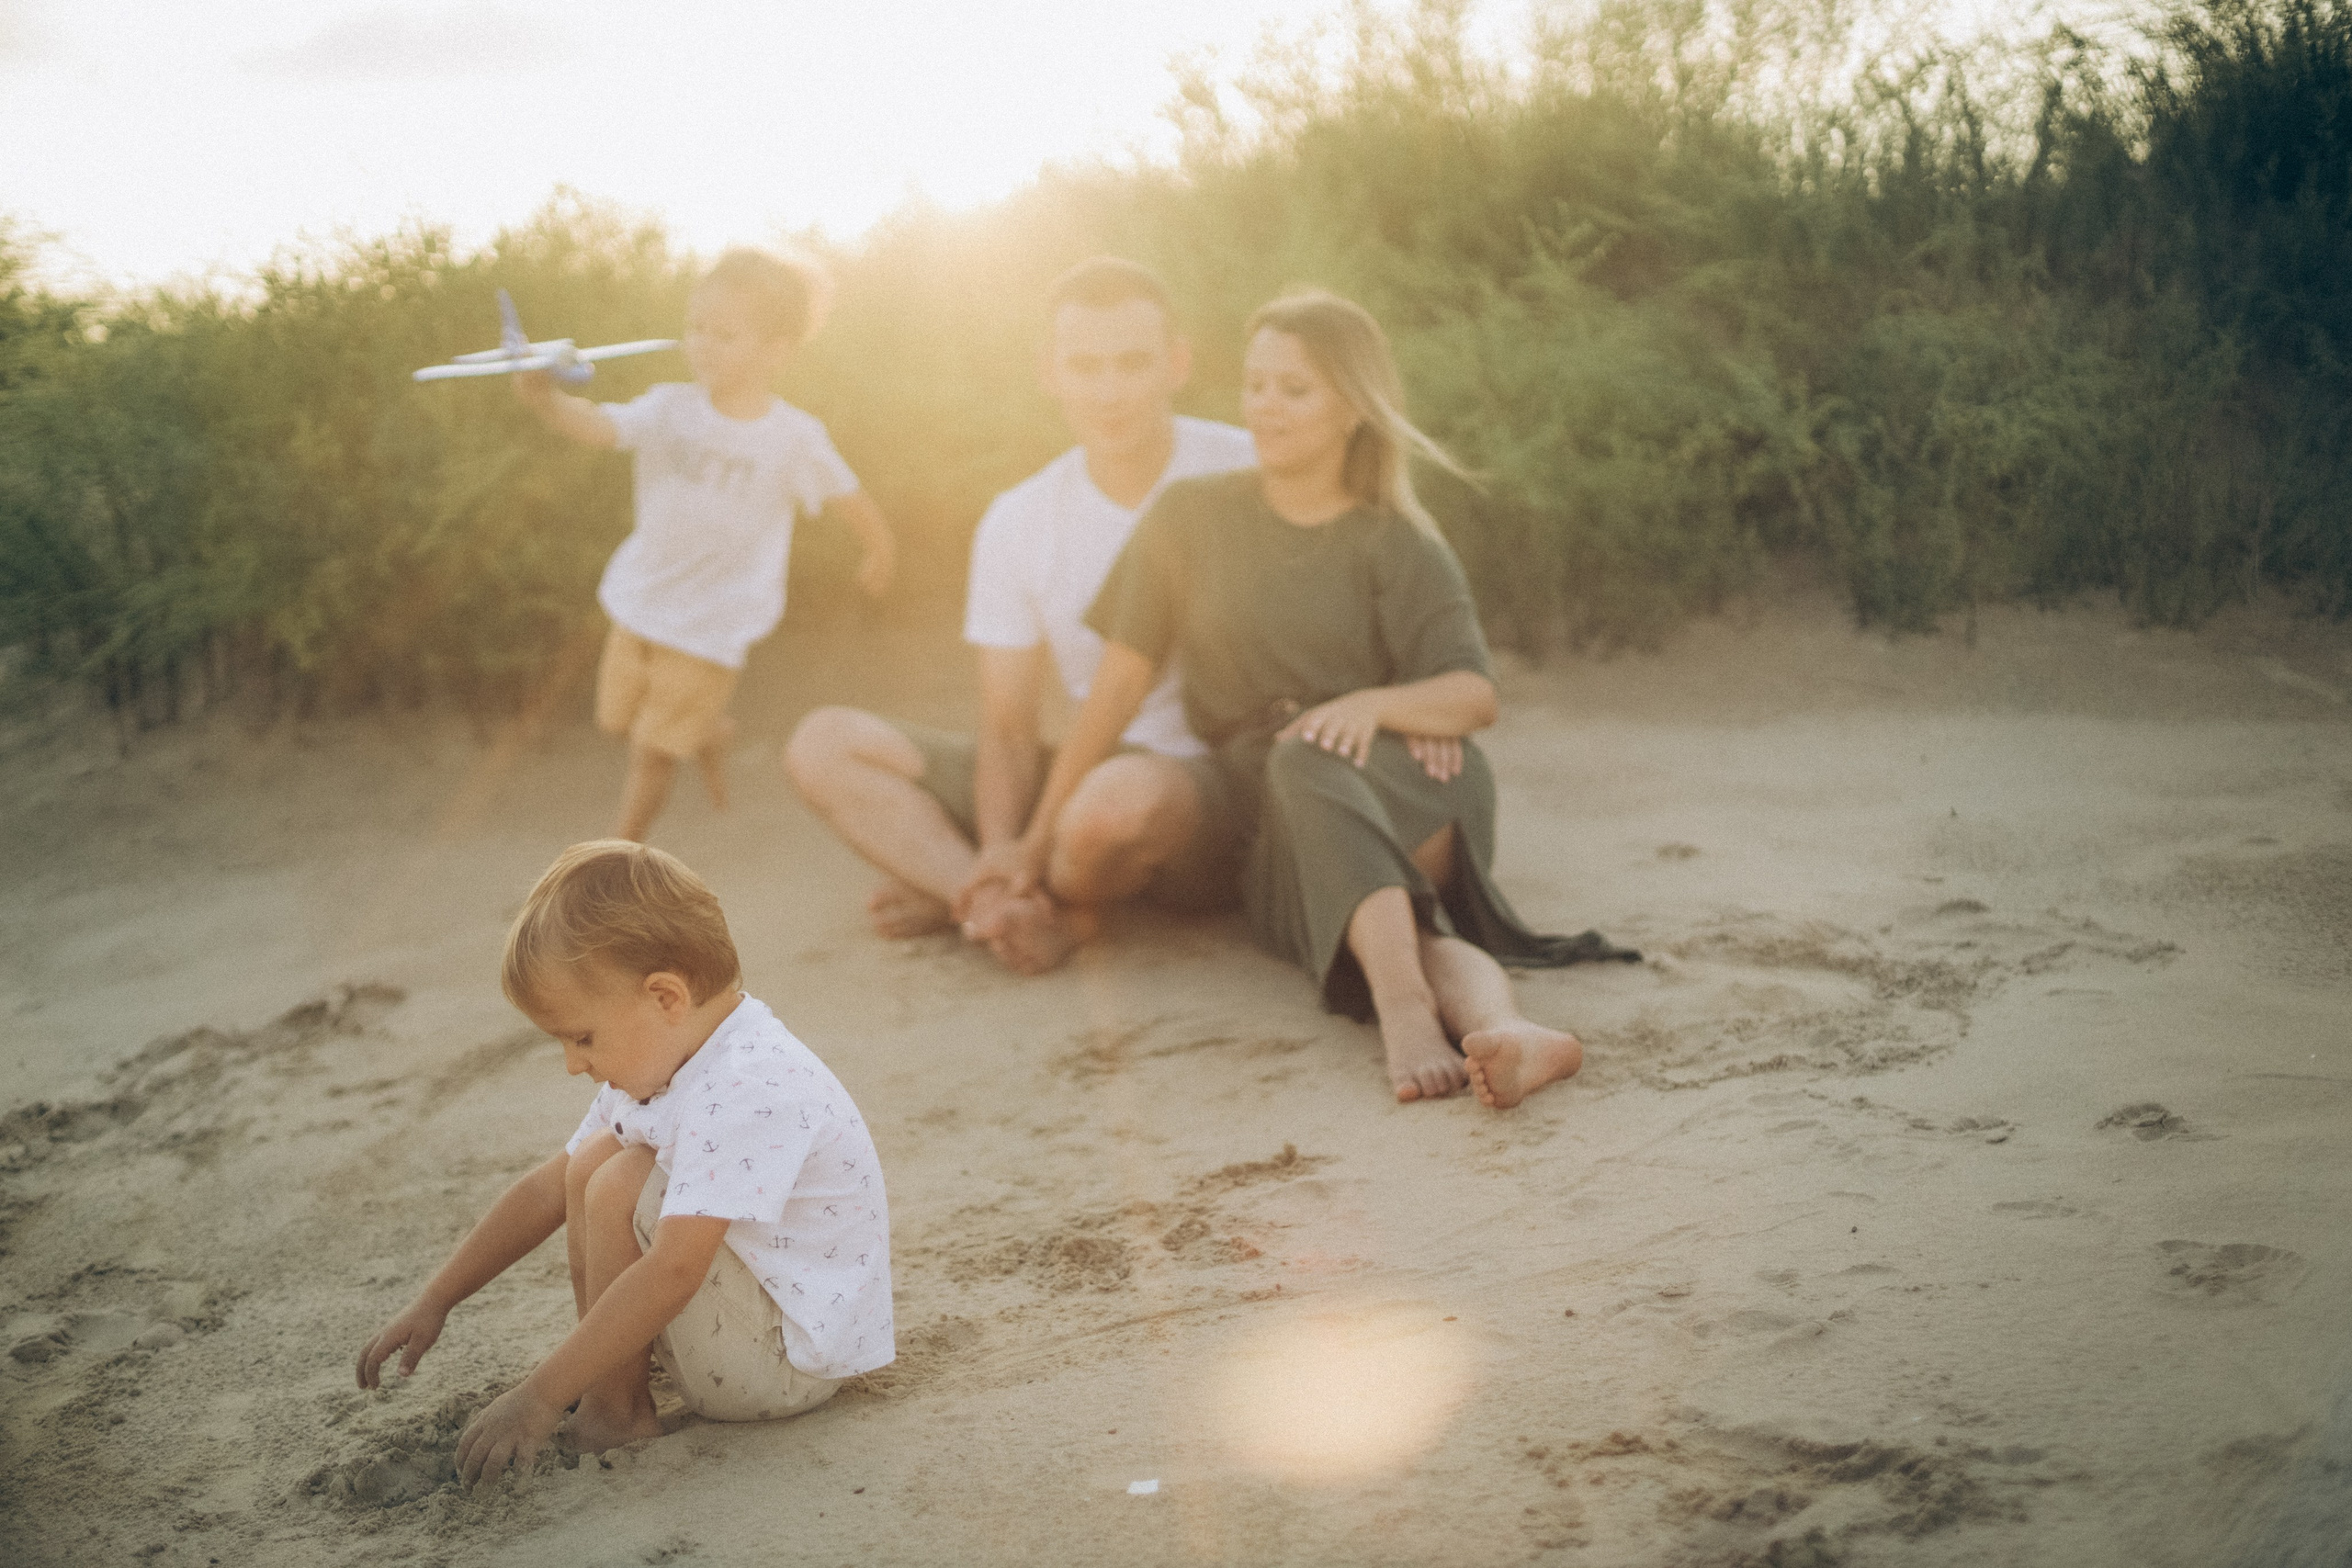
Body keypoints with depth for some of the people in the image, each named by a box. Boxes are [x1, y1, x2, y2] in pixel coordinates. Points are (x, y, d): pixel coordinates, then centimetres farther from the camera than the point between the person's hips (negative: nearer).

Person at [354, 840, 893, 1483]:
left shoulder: (747, 1094, -29)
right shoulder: (655, 1064, 4)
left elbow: (671, 1273, -35)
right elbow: (547, 1190, 12)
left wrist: (540, 1396, -33)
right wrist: (433, 1304, 10)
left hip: (791, 1361, -10)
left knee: (622, 1185, -21)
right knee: (592, 1161, 6)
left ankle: (616, 1409, -7)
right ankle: (609, 1376, 4)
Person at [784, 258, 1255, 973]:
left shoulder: (1249, 475, -9)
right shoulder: (1017, 524, 3)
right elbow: (1008, 729, 2)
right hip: (1090, 774, 5)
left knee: (1120, 798, -41)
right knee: (823, 743, -5)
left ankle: (953, 894, -8)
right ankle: (1032, 911, -21)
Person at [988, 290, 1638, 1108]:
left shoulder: (1400, 545, 7)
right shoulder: (1190, 516, 10)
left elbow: (1475, 694, -4)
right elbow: (1120, 680, 9)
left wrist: (1373, 704, -26)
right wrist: (1039, 834, 6)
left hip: (1403, 794, -2)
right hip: (1272, 833, 2)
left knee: (1306, 758, -38)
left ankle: (1406, 1008, -57)